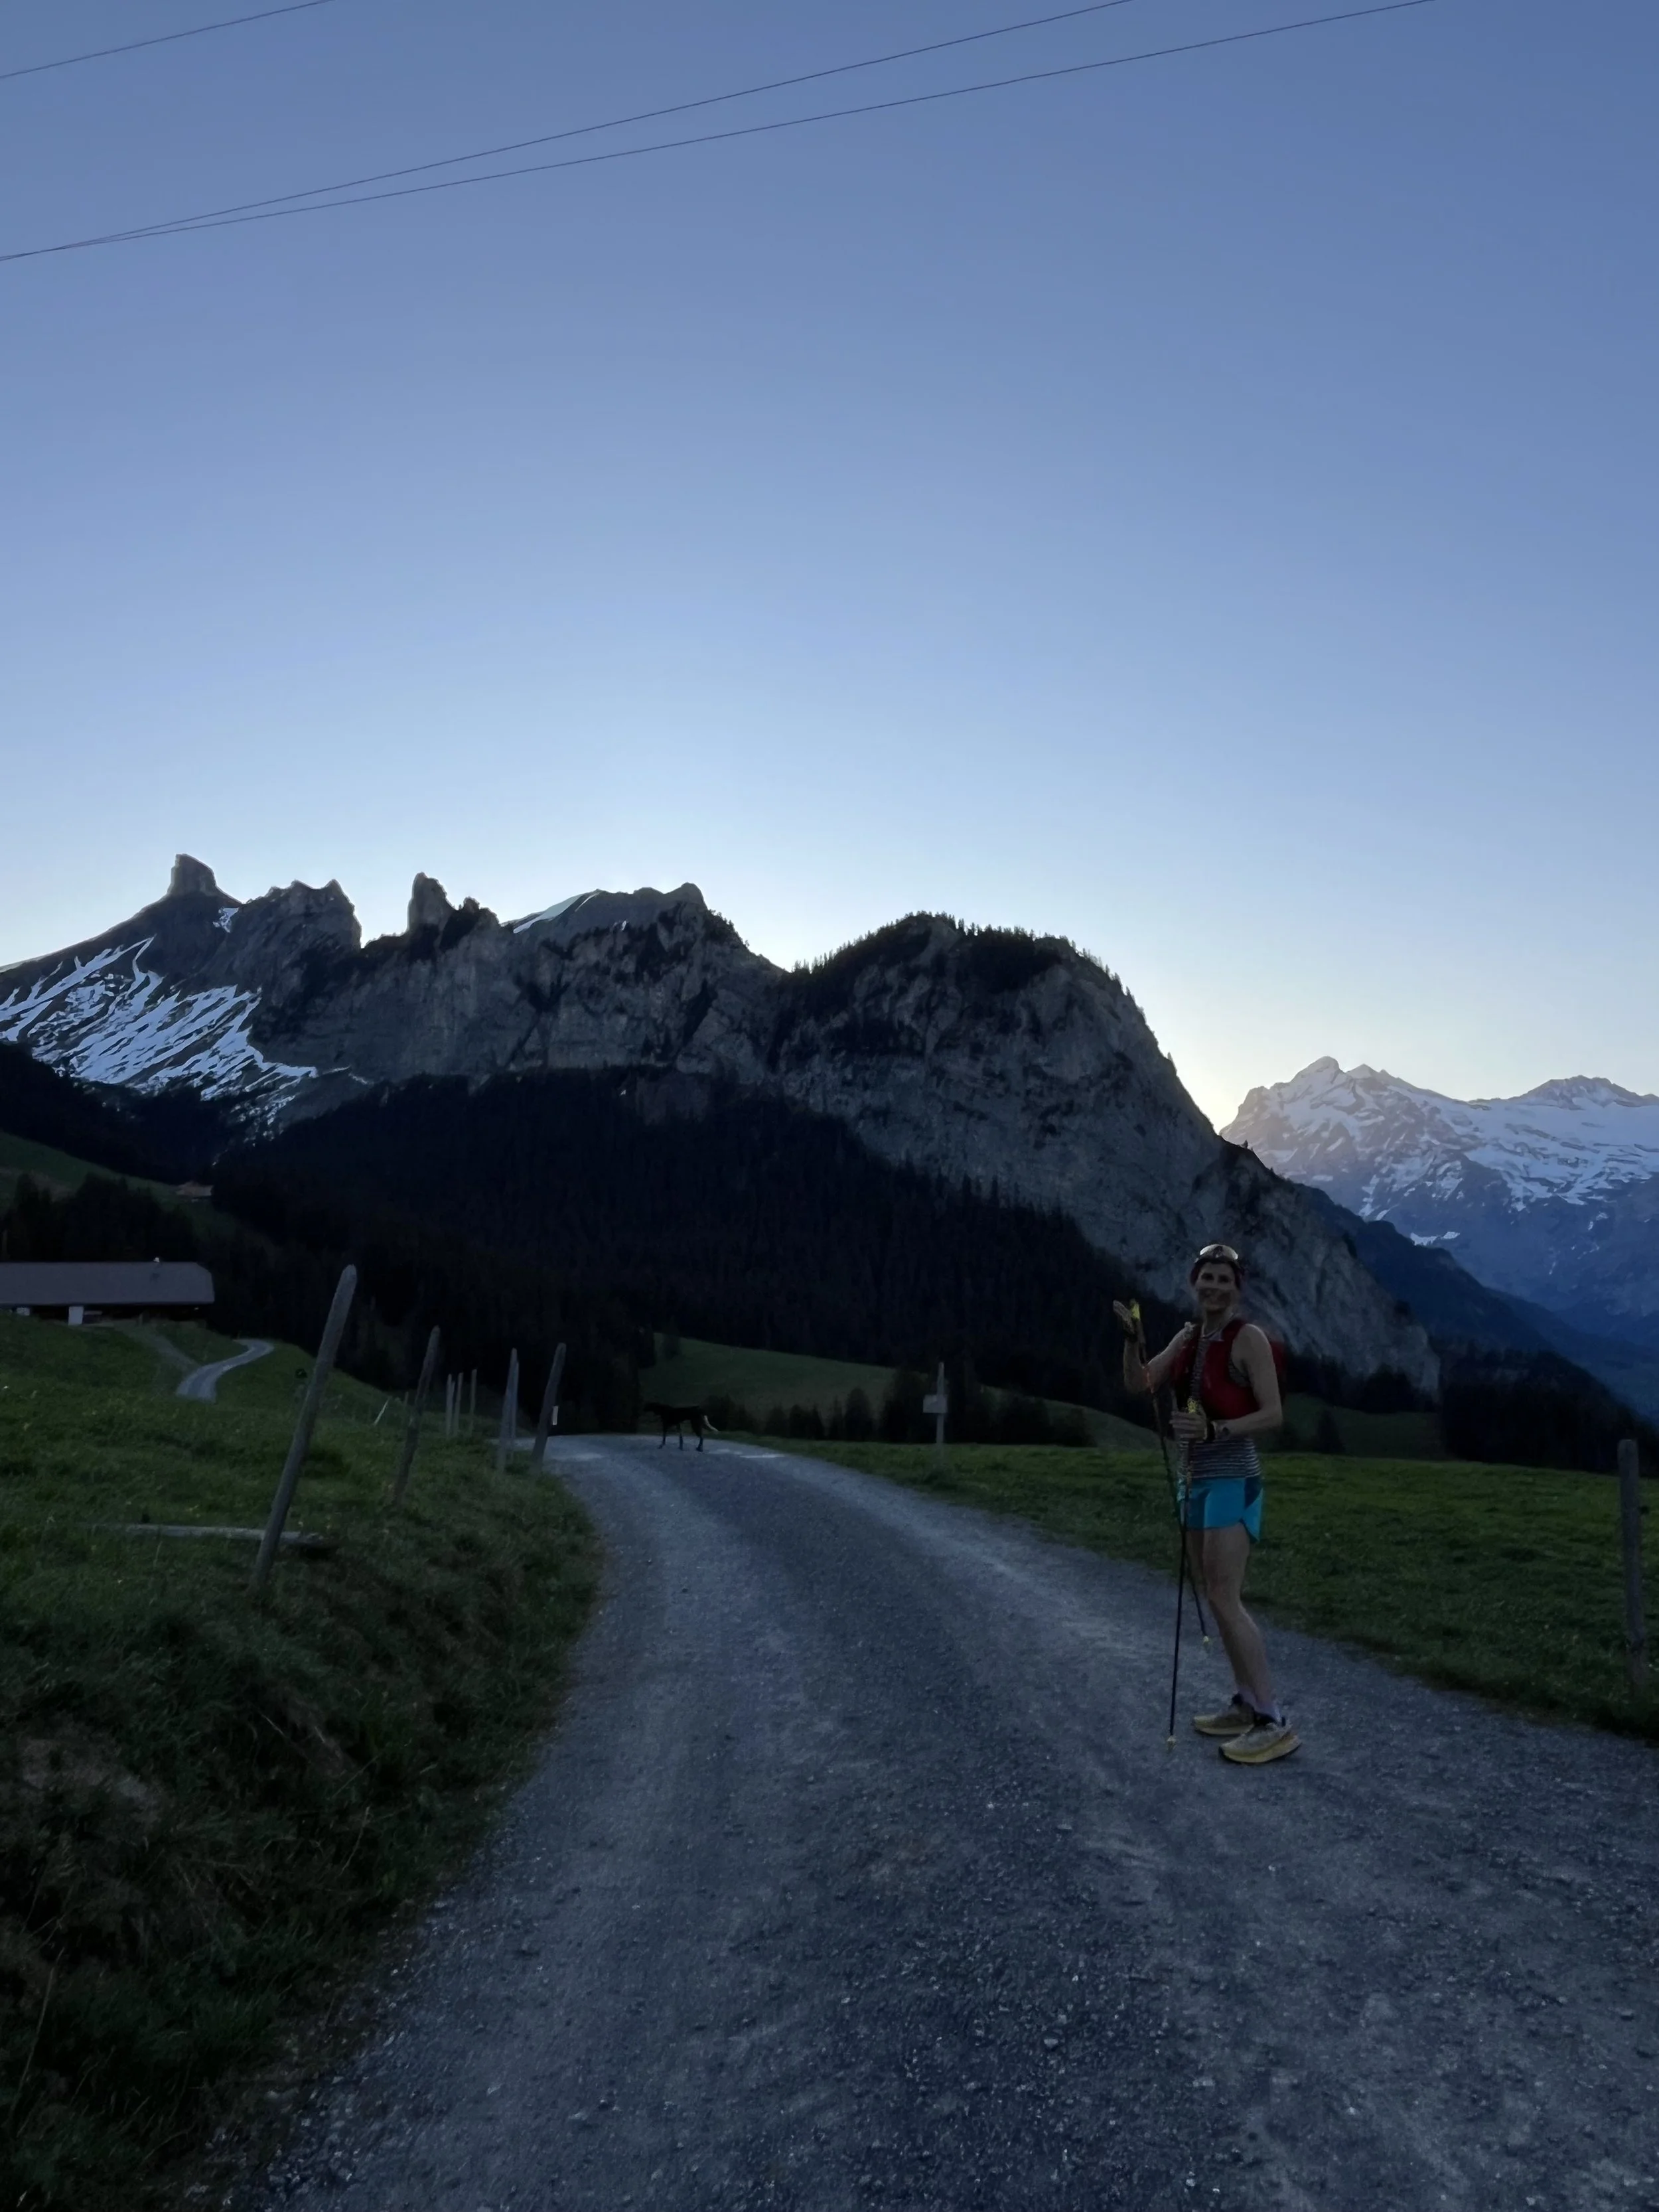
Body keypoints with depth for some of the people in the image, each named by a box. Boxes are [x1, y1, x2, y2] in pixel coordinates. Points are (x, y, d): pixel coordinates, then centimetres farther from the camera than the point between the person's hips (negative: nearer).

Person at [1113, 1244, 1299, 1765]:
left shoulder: (1248, 1338, -12)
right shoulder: (1188, 1337, 8)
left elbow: (1273, 1415, -17)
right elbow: (1139, 1383, 3)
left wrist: (1214, 1430, -30)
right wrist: (1131, 1337, -14)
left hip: (1232, 1480, -8)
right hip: (1196, 1479, 8)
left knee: (1224, 1599, -12)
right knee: (1211, 1596, 13)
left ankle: (1275, 1722, -4)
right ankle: (1246, 1705, 24)